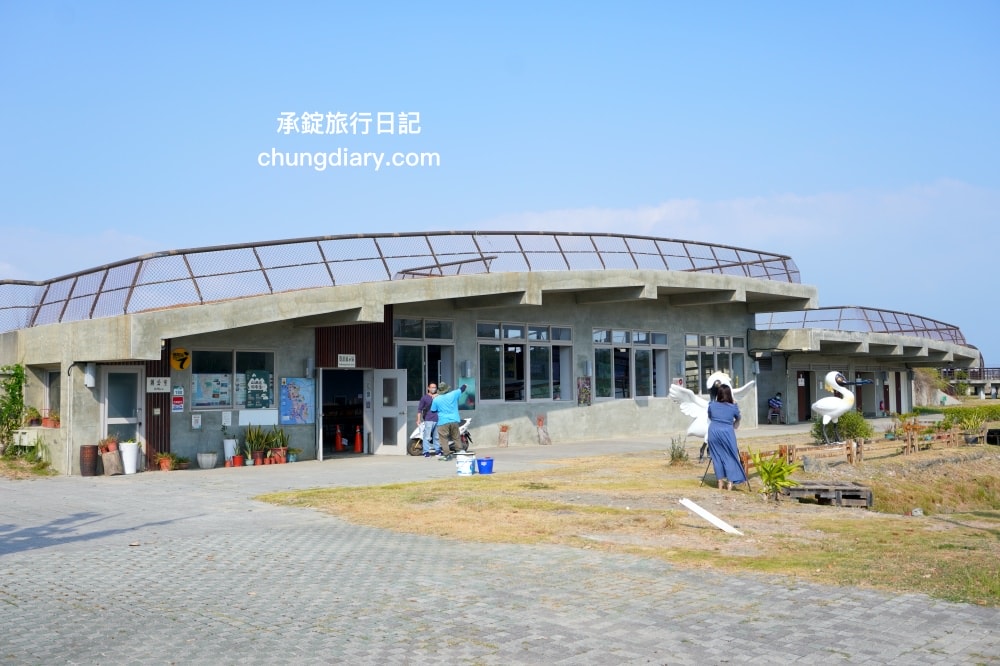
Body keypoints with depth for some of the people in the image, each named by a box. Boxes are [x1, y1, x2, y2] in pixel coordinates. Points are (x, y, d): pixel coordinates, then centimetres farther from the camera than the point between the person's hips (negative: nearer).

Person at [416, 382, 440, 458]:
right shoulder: (424, 397, 4)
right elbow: (419, 409, 2)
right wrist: (418, 419, -7)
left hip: (437, 420, 4)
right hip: (428, 420, -4)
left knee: (437, 437, 10)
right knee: (427, 437, -7)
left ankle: (438, 450, 19)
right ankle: (426, 452, -5)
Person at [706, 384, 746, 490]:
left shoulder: (712, 405, 4)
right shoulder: (733, 407, 1)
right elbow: (738, 419, 20)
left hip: (713, 432, 2)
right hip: (727, 433, -2)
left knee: (717, 457, 10)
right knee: (730, 457, 6)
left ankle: (720, 482, 14)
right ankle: (730, 482, 1)